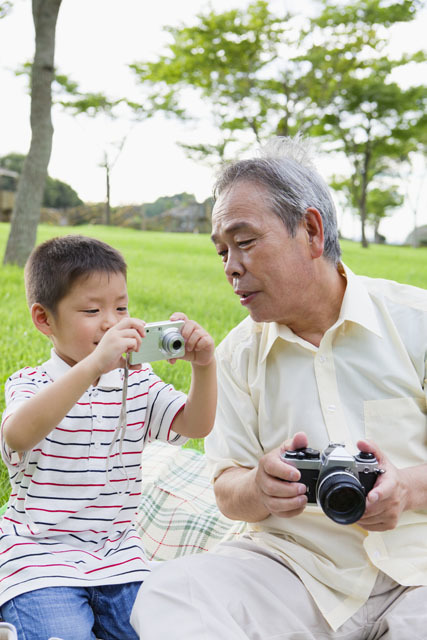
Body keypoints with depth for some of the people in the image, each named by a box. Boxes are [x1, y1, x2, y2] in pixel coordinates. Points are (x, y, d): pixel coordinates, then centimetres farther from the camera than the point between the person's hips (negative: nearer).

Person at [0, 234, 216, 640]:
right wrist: (93, 366, -43)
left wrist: (203, 367, -23)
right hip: (41, 558, -4)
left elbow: (196, 425, -3)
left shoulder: (138, 385, 7)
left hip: (119, 557, 5)